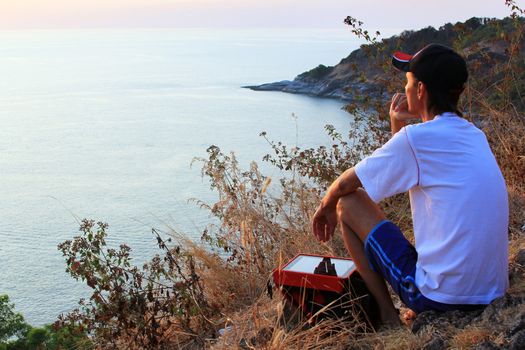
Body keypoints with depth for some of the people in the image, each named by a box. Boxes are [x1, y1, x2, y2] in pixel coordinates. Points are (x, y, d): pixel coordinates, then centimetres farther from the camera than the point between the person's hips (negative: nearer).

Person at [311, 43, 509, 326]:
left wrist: (326, 207, 18)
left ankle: (388, 317, 7)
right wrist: (399, 128, 17)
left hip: (439, 295, -8)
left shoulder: (415, 138, -14)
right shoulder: (475, 135, 9)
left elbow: (344, 185, -1)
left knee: (349, 203, 4)